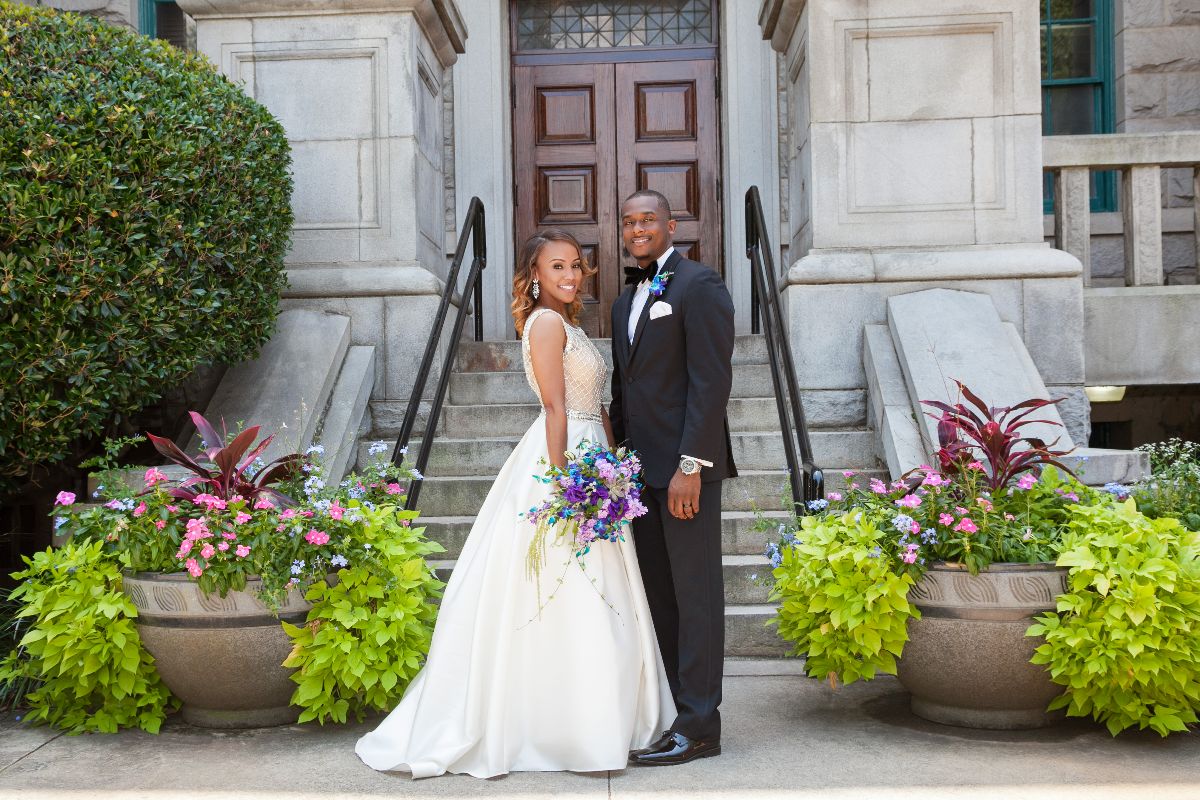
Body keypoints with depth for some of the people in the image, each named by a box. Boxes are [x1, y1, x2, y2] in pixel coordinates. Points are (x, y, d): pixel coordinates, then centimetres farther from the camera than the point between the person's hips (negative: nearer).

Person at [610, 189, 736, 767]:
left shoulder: (699, 285, -7)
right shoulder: (626, 301, 20)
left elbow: (710, 380, -14)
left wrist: (691, 464, -20)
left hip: (686, 465, -8)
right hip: (641, 469, 8)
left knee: (695, 594, -2)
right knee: (658, 595, 11)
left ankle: (698, 727, 4)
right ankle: (673, 710, 20)